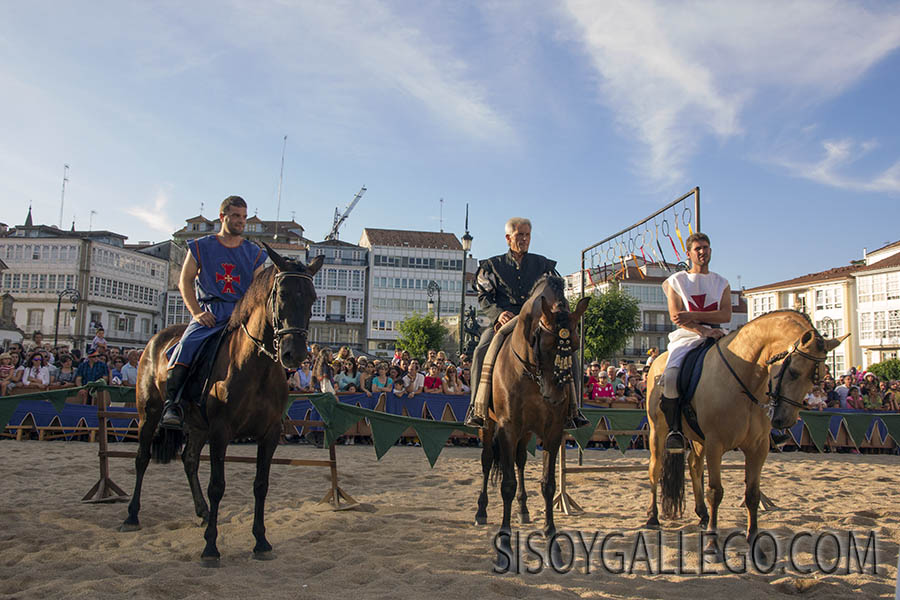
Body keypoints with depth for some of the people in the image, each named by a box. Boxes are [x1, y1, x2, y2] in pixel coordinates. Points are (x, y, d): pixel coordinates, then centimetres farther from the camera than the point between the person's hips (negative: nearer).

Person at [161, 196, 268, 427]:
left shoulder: (254, 253, 14)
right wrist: (197, 312, -5)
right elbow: (185, 282, 9)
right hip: (209, 314, -1)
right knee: (187, 345, -28)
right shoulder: (201, 247, 10)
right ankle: (172, 403, -24)